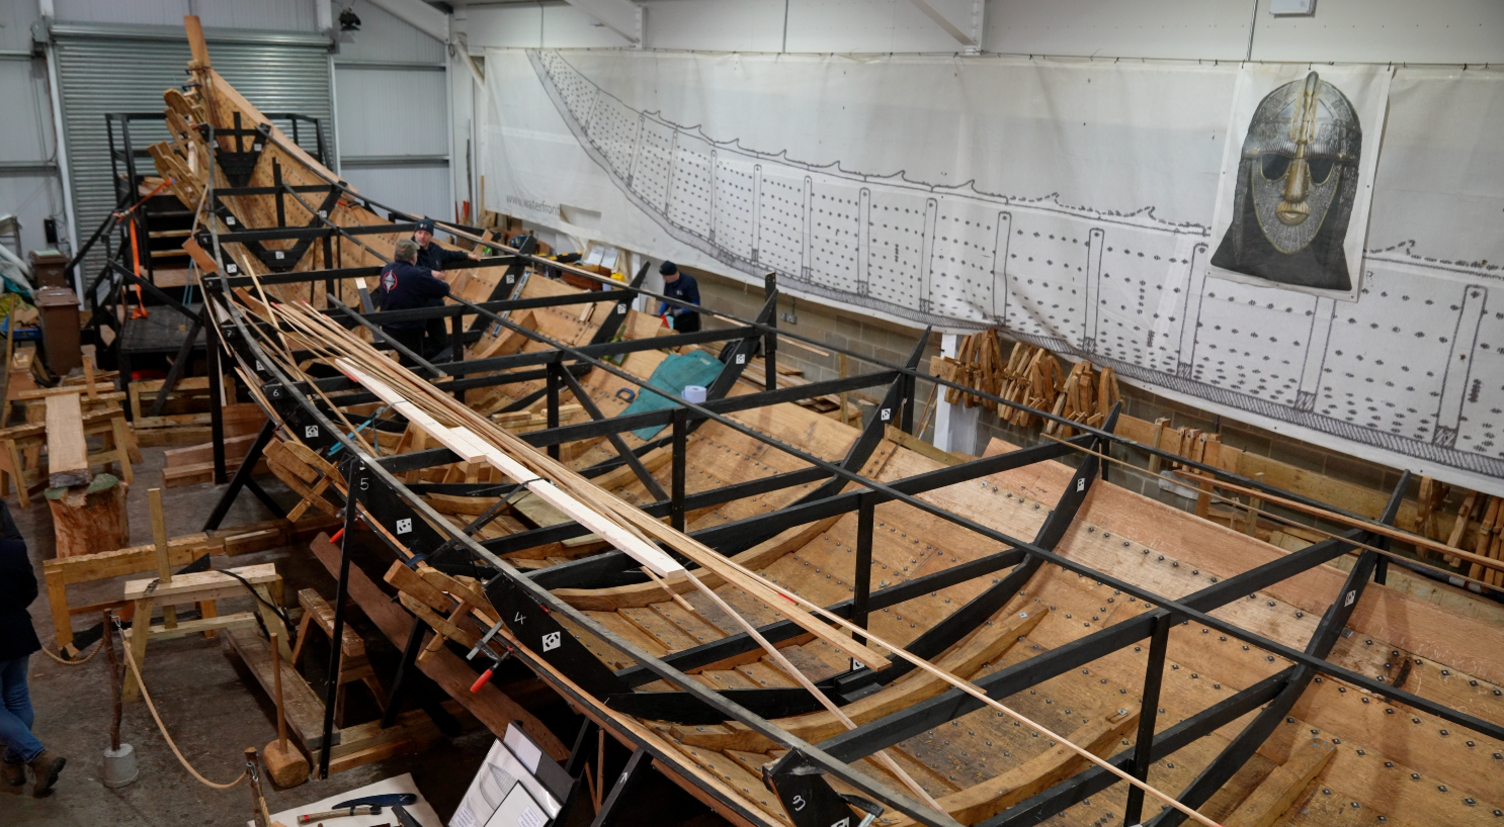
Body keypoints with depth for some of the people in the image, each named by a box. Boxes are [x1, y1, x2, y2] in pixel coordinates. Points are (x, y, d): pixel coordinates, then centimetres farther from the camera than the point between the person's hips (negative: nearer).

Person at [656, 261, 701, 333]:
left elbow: (696, 304, -19)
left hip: (689, 320, -6)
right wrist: (660, 312, -3)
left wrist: (681, 311, -28)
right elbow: (666, 300, 13)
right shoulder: (668, 282, 0)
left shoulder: (689, 281, -19)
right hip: (676, 319, 6)